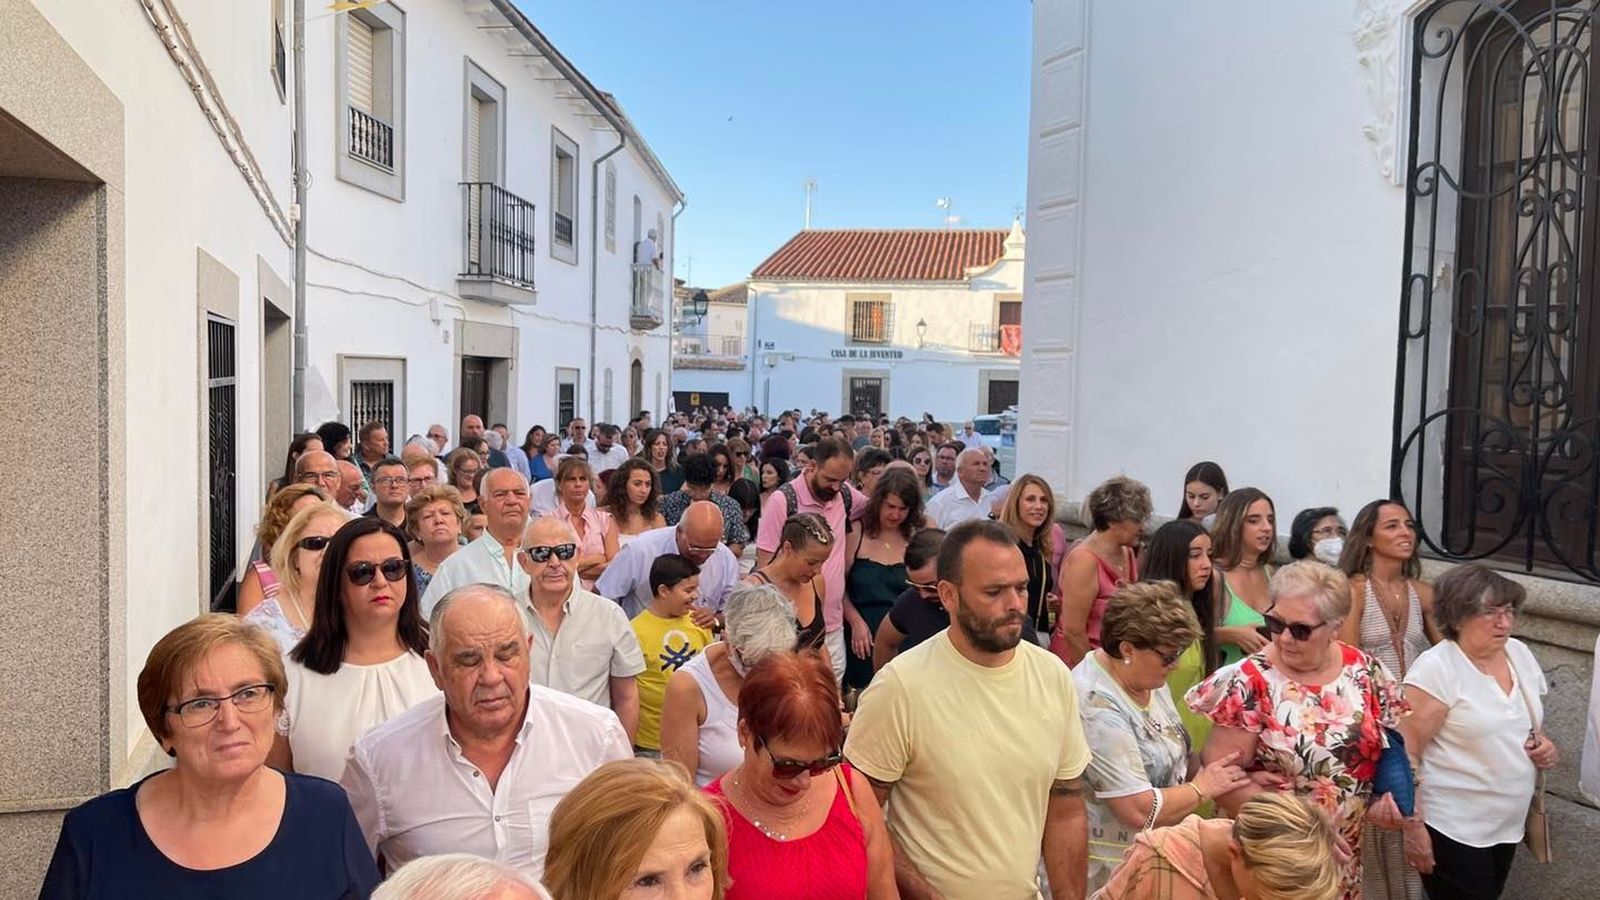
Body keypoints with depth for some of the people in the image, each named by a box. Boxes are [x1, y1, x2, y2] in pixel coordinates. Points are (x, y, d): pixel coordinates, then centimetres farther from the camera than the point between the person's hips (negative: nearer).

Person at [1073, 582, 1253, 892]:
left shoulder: (1147, 678, -1)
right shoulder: (1096, 704, -29)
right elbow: (1141, 811, -28)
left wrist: (1240, 776, -3)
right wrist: (1202, 789, -13)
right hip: (1110, 869, -8)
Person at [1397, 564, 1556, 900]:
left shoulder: (1520, 653, 3)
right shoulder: (1436, 668, -19)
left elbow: (1530, 722, 19)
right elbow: (1406, 753, -19)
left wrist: (1544, 745, -2)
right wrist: (1413, 826, -20)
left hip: (1508, 823, 7)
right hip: (1452, 827, -7)